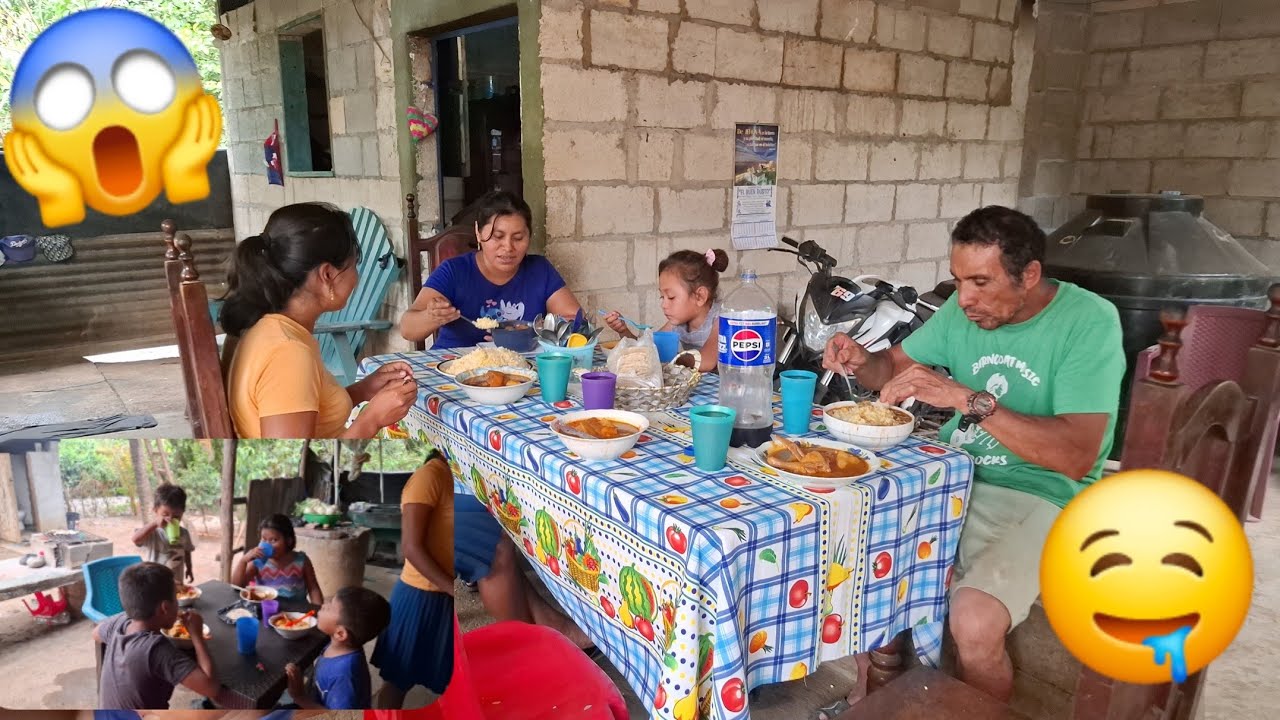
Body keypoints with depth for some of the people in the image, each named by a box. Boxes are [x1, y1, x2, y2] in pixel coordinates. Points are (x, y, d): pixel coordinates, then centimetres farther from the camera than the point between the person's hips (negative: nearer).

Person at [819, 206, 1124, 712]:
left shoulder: (1088, 321, -15)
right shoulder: (963, 309, 2)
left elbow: (1077, 456, -25)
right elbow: (896, 365, 15)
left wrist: (967, 399, -33)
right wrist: (860, 361, -9)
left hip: (1039, 497, -6)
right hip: (952, 477, 6)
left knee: (974, 622, -30)